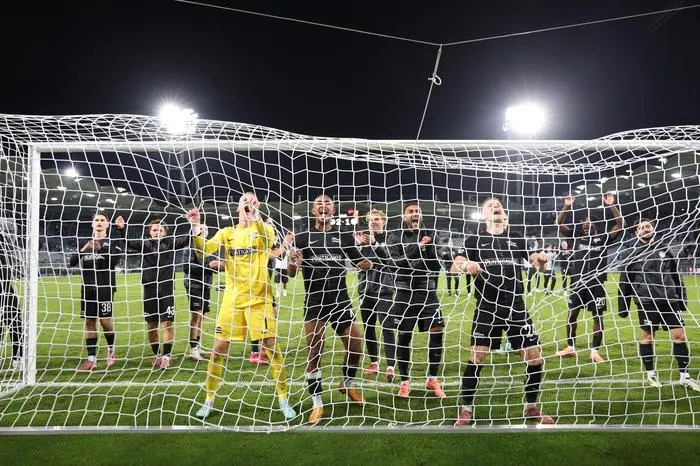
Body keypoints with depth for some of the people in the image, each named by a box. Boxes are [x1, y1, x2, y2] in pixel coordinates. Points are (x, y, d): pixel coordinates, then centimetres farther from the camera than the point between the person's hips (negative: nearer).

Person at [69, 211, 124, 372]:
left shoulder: (113, 242, 4)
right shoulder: (85, 242, 17)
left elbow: (115, 259, -13)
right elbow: (71, 262, 9)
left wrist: (101, 248, -27)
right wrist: (82, 251, -10)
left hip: (105, 287, -4)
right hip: (87, 288, 4)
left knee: (105, 321, -7)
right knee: (89, 322, 4)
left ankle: (111, 349, 20)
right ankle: (91, 359, 9)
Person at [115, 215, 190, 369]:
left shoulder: (171, 243, 3)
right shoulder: (145, 244, 5)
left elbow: (187, 240, -5)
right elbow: (129, 243, -8)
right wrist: (122, 229, -23)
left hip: (167, 290, -2)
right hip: (150, 290, 2)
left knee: (167, 324, -5)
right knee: (151, 326, 10)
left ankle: (166, 356, 2)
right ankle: (157, 354, 26)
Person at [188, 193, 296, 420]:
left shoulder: (264, 228, 2)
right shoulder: (227, 233, 9)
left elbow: (268, 239, -22)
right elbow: (204, 249, -6)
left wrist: (254, 215, -33)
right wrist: (196, 227, -21)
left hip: (259, 298, -2)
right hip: (232, 298, 2)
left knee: (272, 347, -2)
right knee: (219, 348, 3)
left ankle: (283, 400, 13)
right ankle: (209, 400, 21)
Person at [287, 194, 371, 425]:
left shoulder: (345, 236, 4)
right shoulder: (302, 237, 1)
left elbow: (361, 263, 9)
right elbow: (291, 273, -1)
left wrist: (368, 264, -15)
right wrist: (294, 262, -25)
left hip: (341, 301, 2)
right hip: (314, 303, -2)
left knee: (356, 346, 4)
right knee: (314, 353, -1)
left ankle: (347, 384, 34)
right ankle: (317, 404, 14)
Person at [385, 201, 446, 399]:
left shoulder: (430, 234, 6)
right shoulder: (395, 237, 0)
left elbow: (436, 265, -1)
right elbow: (397, 262, -14)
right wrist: (417, 246, -19)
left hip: (427, 291, 2)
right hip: (405, 292, -2)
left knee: (437, 332, -3)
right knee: (404, 337, 4)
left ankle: (432, 379, 14)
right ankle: (404, 382, 18)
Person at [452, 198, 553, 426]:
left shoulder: (517, 239, 11)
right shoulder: (474, 240, 4)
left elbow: (536, 264, 10)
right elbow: (455, 266, -6)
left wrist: (540, 260, -14)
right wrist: (465, 265, -29)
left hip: (516, 307, 3)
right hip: (487, 308, -3)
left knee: (534, 356, 3)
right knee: (477, 358, -8)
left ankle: (531, 407, 25)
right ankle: (466, 410, 9)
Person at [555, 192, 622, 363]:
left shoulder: (603, 238, 2)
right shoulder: (576, 236, 6)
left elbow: (619, 223, -5)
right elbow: (560, 224, -1)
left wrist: (611, 205, -14)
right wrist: (566, 206, -11)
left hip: (596, 283, -1)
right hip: (577, 282, 2)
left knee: (598, 316, 3)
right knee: (572, 314, 7)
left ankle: (595, 351, 13)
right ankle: (570, 347, 21)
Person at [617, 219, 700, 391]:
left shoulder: (665, 249, 10)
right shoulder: (633, 255, 2)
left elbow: (677, 276, 15)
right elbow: (625, 283, 3)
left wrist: (682, 299, 10)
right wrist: (623, 307, 0)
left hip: (670, 300, 3)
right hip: (647, 303, -2)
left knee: (679, 335, 2)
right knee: (646, 337, 4)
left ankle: (684, 376, 15)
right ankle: (651, 374, 19)